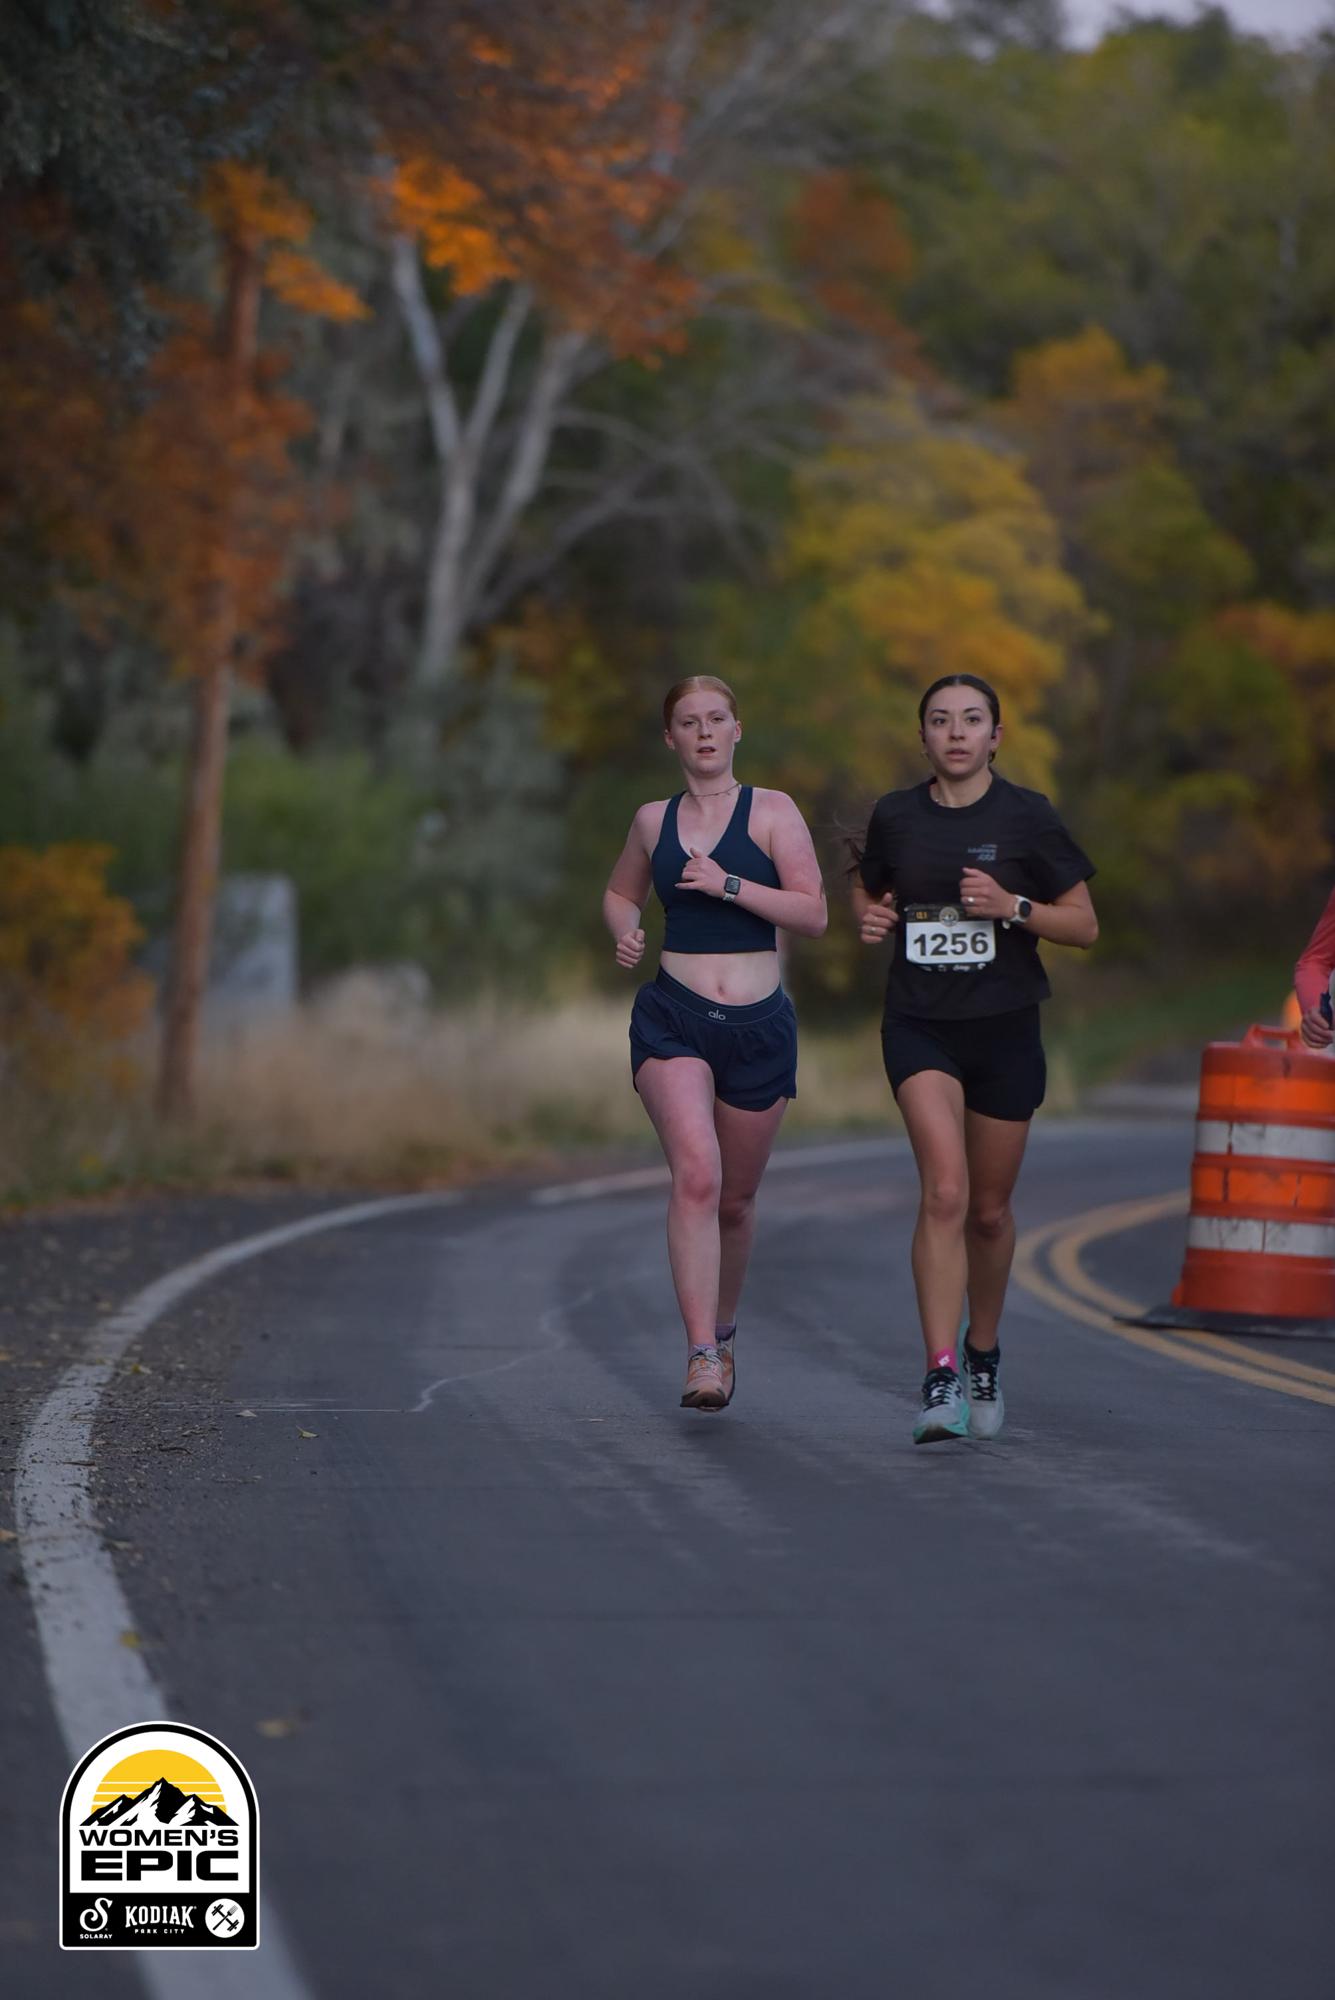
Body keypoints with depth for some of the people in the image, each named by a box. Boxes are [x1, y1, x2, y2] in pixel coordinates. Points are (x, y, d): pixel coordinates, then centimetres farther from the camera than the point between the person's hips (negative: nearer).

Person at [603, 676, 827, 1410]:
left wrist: (729, 885, -15)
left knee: (735, 1198, 11)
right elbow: (621, 893, 28)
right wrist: (625, 932, 6)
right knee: (696, 1175, -22)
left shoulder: (772, 812, 2)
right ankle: (702, 1356, -26)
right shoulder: (653, 820, 10)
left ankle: (722, 1329, 38)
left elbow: (813, 914, -6)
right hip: (673, 1018, 0)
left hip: (759, 1025, 0)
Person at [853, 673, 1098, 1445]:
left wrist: (1011, 906, -17)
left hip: (1004, 1027, 0)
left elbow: (1086, 925, -1)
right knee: (945, 1191, -19)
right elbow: (869, 891, 22)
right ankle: (941, 1380, -22)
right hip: (920, 1026, 0)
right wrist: (871, 916, -1)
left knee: (989, 1209, 11)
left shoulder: (1027, 816, -4)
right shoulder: (895, 817, 3)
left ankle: (984, 1354, 36)